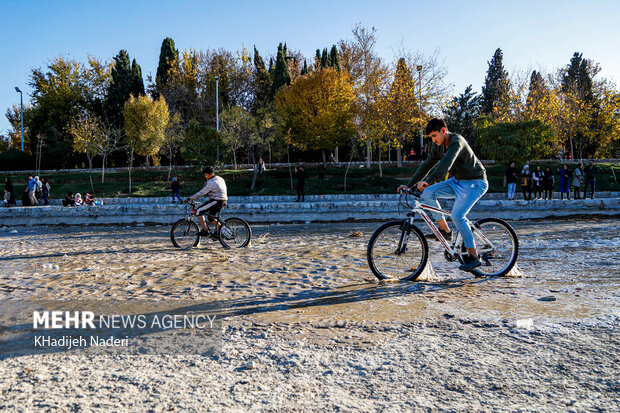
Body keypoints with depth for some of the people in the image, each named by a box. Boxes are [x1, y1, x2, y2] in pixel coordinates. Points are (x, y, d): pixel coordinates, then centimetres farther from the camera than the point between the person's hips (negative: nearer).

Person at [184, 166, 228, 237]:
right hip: (222, 202, 9)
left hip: (216, 201, -9)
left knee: (198, 211, -4)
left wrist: (189, 199, -10)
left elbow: (201, 193, -15)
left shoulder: (210, 183, -14)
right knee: (211, 218, 20)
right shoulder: (220, 179, 14)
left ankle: (205, 231, -5)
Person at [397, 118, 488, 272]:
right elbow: (427, 165, 7)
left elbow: (446, 163, -38)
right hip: (458, 181, 8)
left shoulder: (457, 141, -23)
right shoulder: (438, 147, 3)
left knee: (457, 215, -22)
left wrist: (428, 181, -48)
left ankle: (473, 256, -10)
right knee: (427, 193, -8)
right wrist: (409, 185, 2)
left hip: (475, 183, -8)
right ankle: (444, 230, 2)